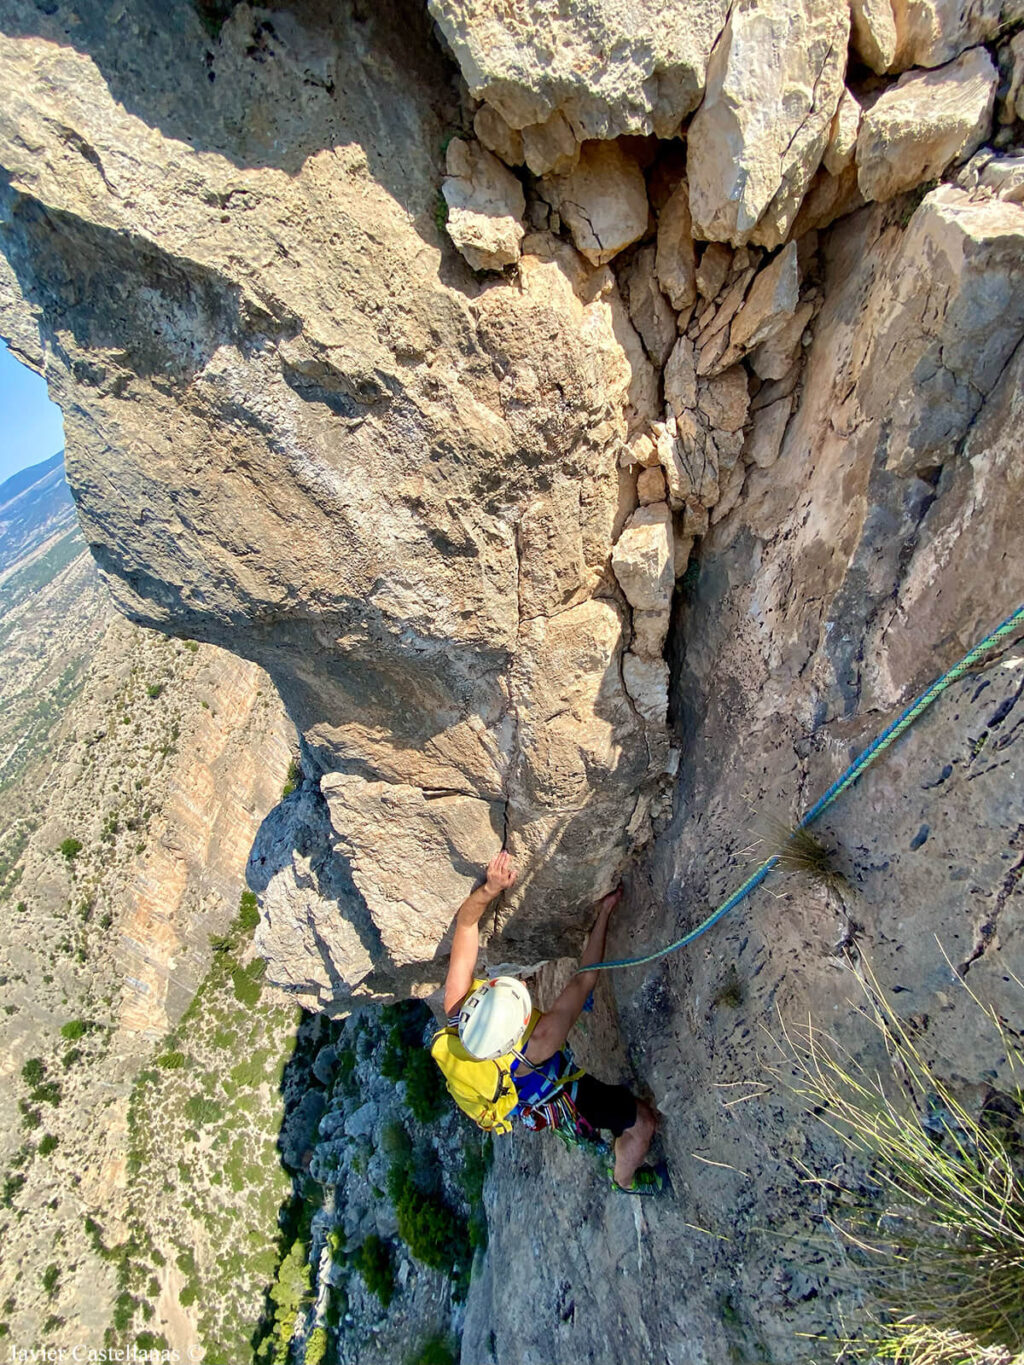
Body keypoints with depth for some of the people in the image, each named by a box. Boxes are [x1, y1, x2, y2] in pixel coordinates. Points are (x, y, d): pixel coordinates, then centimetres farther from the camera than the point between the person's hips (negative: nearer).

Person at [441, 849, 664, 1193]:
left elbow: (466, 922, -32)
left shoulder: (457, 1011, -37)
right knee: (643, 1120, 7)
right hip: (555, 1102, -6)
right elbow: (584, 980, -39)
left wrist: (490, 889, -49)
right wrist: (603, 913, -32)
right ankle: (624, 1178, 37)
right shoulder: (535, 1046, -48)